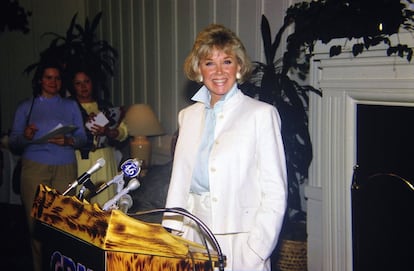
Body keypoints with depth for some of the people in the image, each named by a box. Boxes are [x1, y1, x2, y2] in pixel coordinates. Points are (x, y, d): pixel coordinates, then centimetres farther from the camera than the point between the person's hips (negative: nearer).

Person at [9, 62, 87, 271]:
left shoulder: (71, 106, 17)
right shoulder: (26, 107, 13)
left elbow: (82, 137, 10)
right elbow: (13, 142, 7)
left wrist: (68, 141, -11)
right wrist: (26, 137, -14)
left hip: (65, 168, 1)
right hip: (34, 167, 0)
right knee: (36, 220, -5)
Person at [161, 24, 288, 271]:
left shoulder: (262, 114, -7)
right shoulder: (188, 115, 9)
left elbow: (275, 193, -10)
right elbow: (178, 183, 11)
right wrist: (171, 237, 4)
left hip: (239, 243, -4)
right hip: (194, 240, 4)